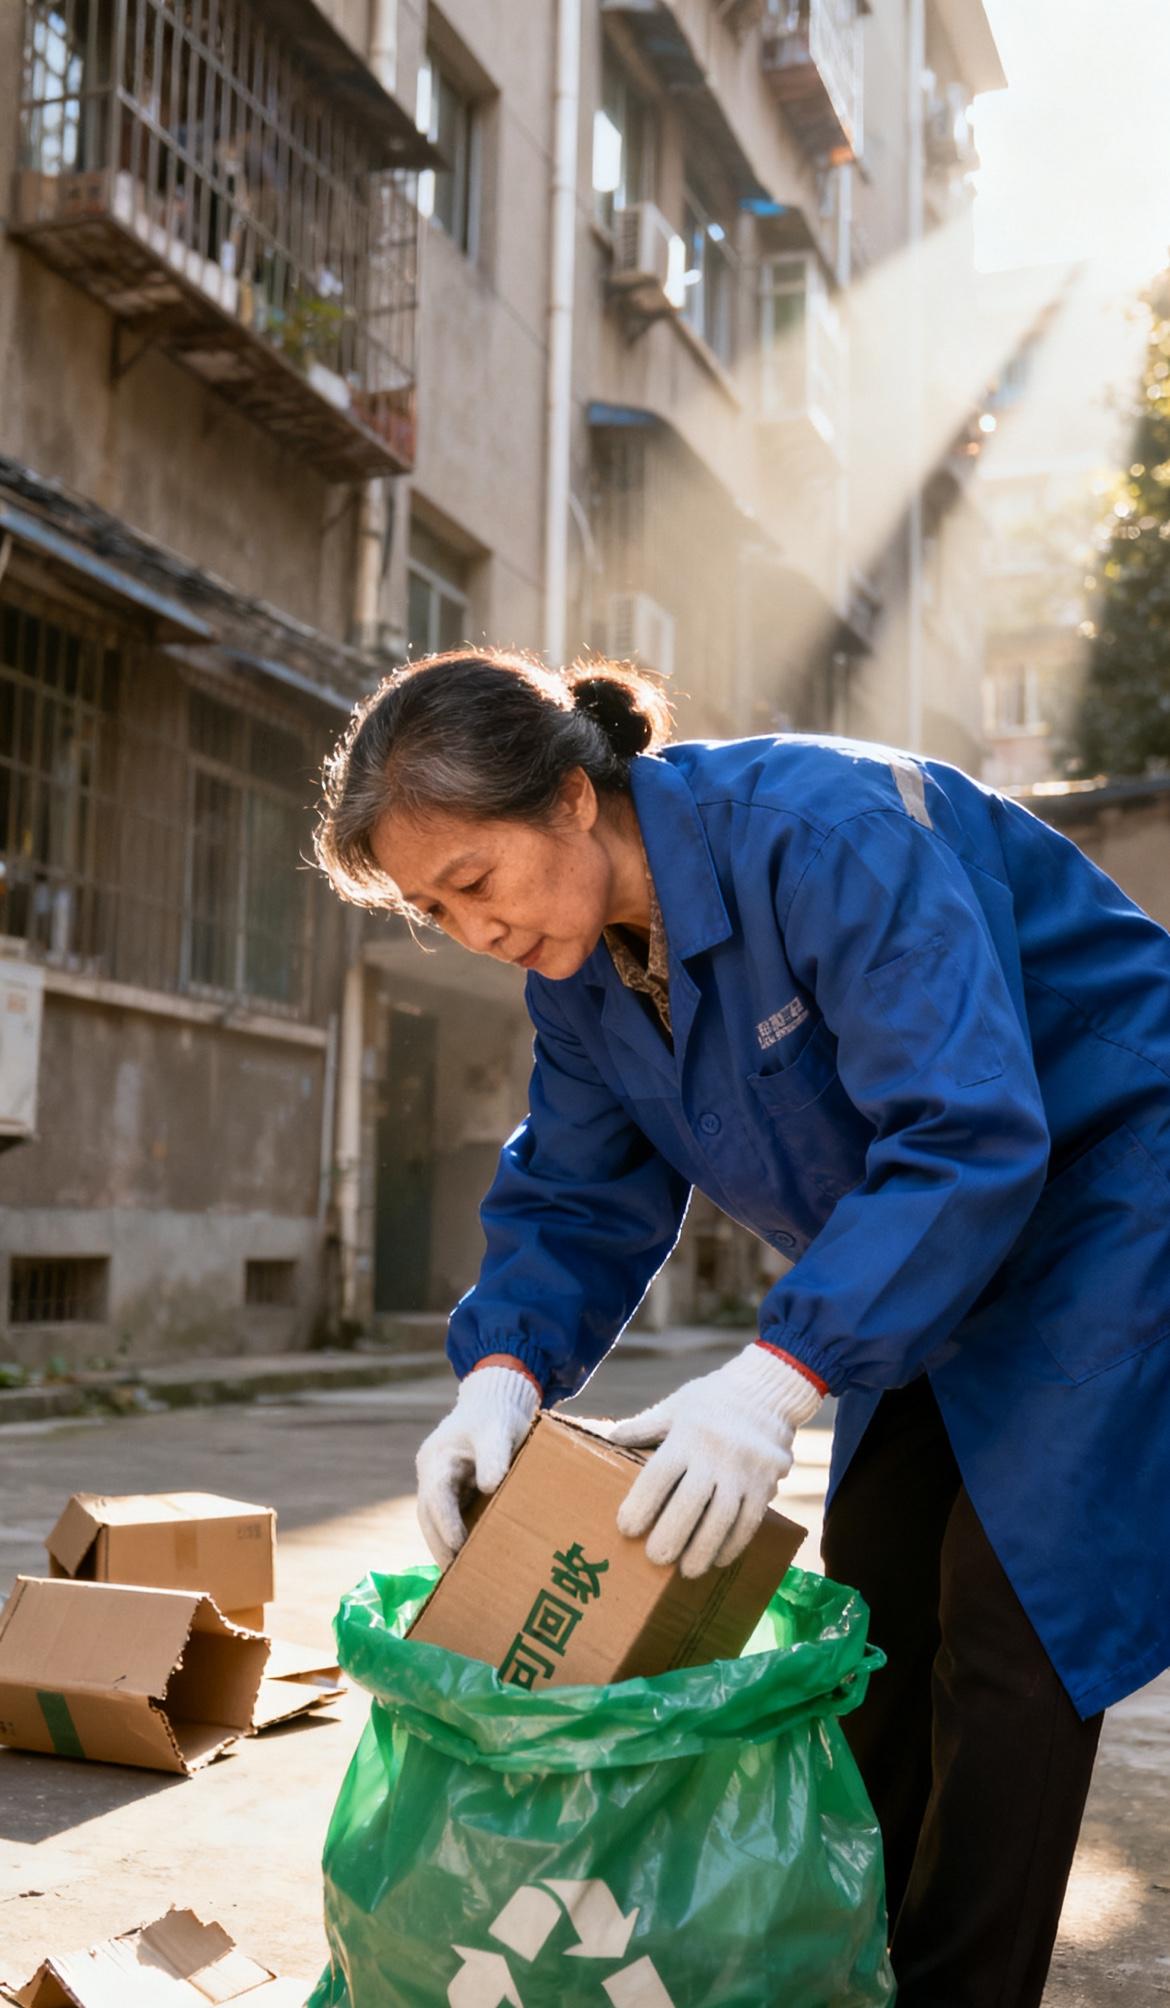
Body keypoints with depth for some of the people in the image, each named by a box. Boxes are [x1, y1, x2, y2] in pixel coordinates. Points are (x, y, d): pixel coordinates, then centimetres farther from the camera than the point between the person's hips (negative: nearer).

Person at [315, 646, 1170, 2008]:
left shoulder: (825, 828, -31)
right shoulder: (580, 976, -4)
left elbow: (967, 1132, -37)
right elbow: (575, 1203, -2)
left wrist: (779, 1376, -43)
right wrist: (503, 1371, -22)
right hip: (941, 1257, 8)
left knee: (1006, 1613, -10)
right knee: (872, 1613, 9)